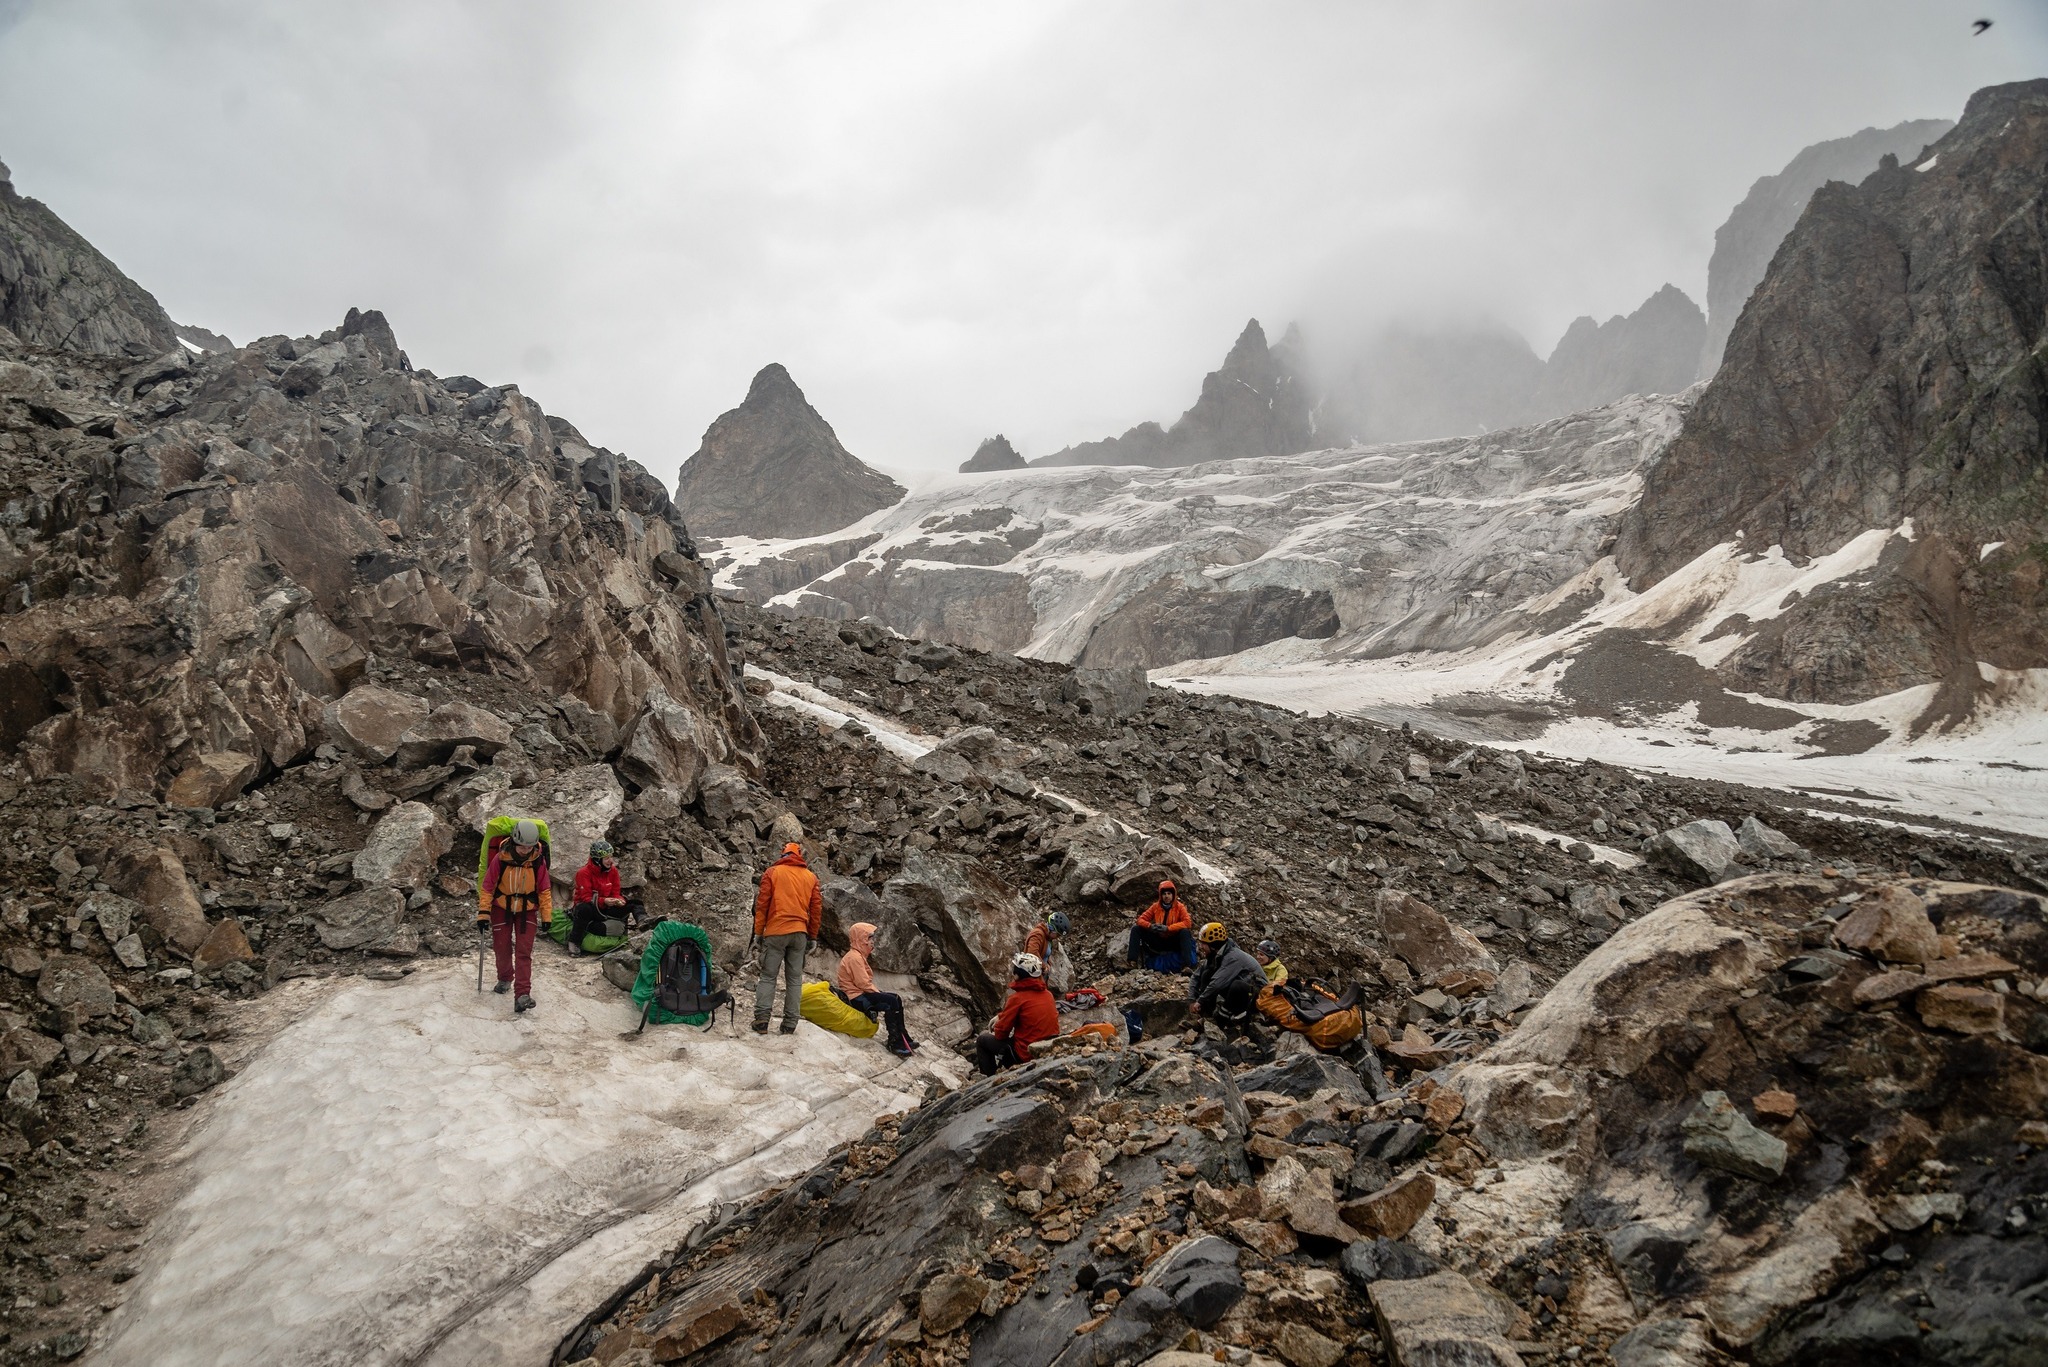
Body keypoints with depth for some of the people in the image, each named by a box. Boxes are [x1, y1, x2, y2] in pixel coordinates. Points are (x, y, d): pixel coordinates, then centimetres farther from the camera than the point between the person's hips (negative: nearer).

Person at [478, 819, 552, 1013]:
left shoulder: (538, 860, -15)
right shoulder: (501, 858, -19)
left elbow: (544, 890, -4)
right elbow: (487, 886, -9)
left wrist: (546, 917, -4)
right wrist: (483, 912, -12)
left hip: (527, 910, 0)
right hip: (502, 908, 0)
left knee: (524, 952, -8)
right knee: (502, 948, 7)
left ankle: (522, 994, -14)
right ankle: (505, 979, 36)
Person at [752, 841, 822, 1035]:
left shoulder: (772, 872, 2)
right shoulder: (811, 877, 10)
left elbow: (762, 903, -1)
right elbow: (816, 908, 8)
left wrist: (758, 931, 6)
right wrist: (812, 936, 15)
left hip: (775, 932, -2)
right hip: (800, 933, 2)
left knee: (768, 976, 3)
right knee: (795, 979, 6)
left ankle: (761, 1021, -5)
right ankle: (790, 1024, 3)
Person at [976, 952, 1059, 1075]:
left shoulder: (1018, 998, -19)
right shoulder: (1047, 994, 2)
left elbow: (1001, 1032, -12)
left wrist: (995, 1030, 10)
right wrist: (1000, 1017, 15)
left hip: (1028, 1055, -7)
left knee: (982, 1039, 13)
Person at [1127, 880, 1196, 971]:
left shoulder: (1180, 907, -5)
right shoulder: (1155, 906, 3)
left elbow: (1188, 922, -19)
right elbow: (1141, 919, 3)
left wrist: (1168, 928, -29)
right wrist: (1150, 926, -21)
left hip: (1173, 942, -3)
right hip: (1158, 941, 3)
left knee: (1185, 932, -34)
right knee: (1136, 929, -11)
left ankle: (1186, 966, -43)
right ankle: (1132, 962, -22)